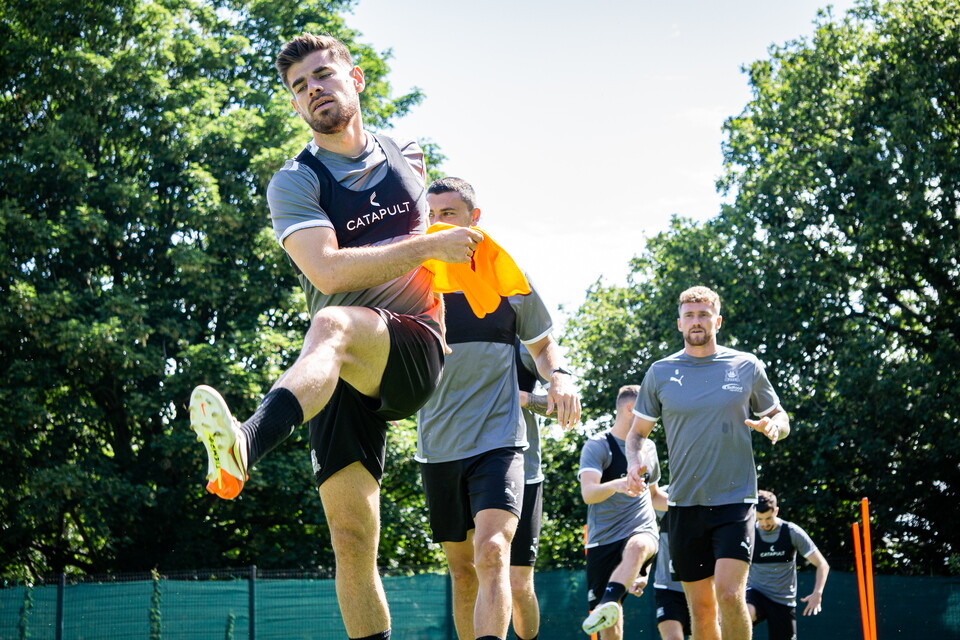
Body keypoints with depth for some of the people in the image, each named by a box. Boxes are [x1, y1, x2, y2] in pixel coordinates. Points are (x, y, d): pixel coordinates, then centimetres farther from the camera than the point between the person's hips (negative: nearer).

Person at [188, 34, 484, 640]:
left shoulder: (406, 157, 14)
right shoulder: (294, 184, 3)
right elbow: (328, 271, -14)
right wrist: (429, 246, -16)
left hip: (413, 349, -1)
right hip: (344, 372, 2)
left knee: (331, 325, -36)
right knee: (352, 538, -10)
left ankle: (246, 444, -63)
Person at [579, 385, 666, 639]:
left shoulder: (648, 447, 17)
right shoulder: (597, 446, -1)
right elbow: (588, 493, -18)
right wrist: (615, 485, -37)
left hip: (643, 532, 2)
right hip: (604, 540, -2)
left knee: (636, 547, -37)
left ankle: (608, 605, -53)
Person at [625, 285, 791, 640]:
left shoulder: (747, 367, 4)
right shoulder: (660, 372, 6)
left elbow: (780, 417, 14)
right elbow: (637, 432, 12)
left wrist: (773, 427, -10)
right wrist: (635, 463, -9)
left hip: (735, 501, -2)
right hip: (684, 504, 2)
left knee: (730, 594, -18)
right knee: (701, 607, 4)